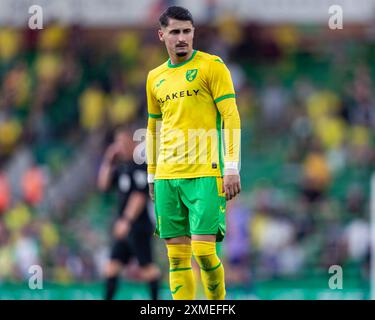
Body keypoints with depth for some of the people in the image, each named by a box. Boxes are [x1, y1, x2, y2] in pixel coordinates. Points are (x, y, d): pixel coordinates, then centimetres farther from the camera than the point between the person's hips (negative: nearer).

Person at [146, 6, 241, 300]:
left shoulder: (211, 66, -1)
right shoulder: (155, 78, 15)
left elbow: (231, 117, -5)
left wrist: (232, 169, -12)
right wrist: (152, 176, 19)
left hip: (205, 174, -5)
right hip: (167, 176, 5)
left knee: (203, 250, -13)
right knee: (177, 256, 3)